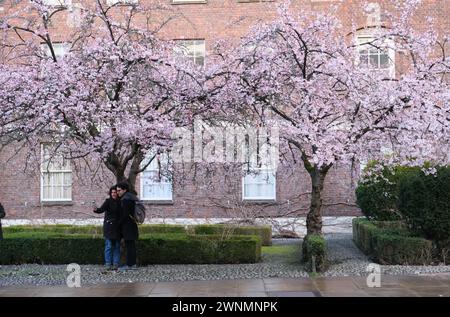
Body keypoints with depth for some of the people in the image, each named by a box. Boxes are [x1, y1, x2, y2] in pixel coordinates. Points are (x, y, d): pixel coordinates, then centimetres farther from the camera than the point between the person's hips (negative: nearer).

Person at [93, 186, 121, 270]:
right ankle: (108, 263, 4)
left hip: (117, 227, 3)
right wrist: (96, 210, -39)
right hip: (109, 226, -3)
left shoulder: (120, 202, 7)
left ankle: (116, 263, 10)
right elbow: (102, 209, -19)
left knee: (117, 246, 5)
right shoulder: (108, 201, -3)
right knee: (109, 246, -3)